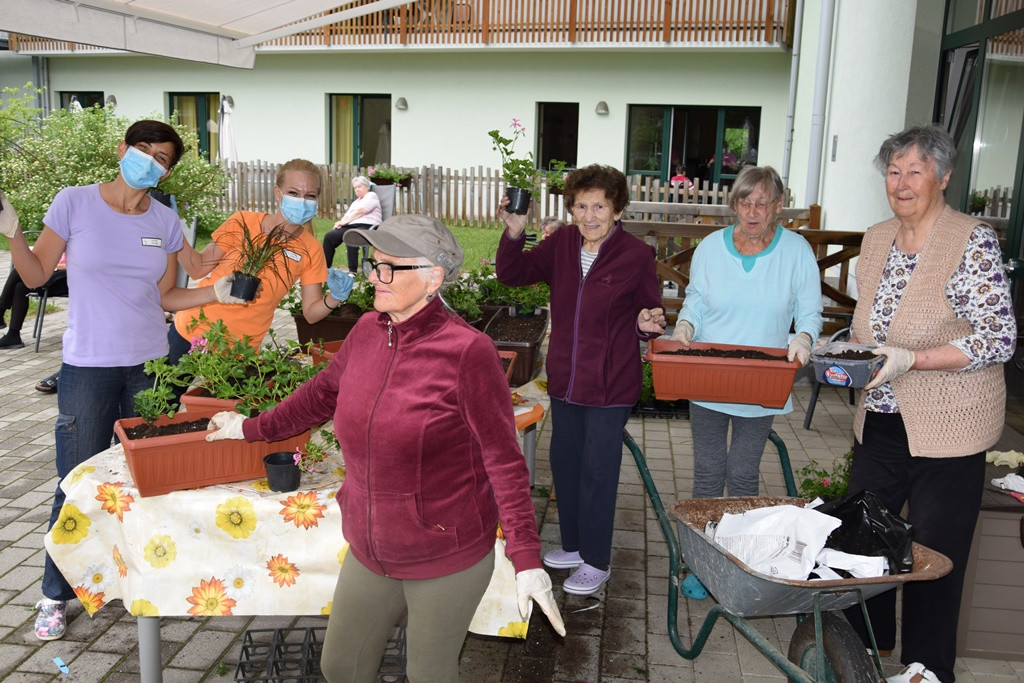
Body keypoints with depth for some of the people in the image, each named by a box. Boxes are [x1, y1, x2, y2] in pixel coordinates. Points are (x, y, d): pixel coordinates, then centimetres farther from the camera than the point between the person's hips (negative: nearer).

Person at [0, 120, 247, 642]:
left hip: (151, 364, 3)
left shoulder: (166, 222, 4)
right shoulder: (74, 203, -4)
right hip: (88, 368, -3)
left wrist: (215, 293, -4)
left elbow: (165, 297, 10)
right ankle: (55, 595, 21)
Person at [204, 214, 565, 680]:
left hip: (447, 560, -6)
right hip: (370, 551, 6)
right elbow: (323, 393, 16)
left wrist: (527, 560, -20)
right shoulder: (367, 331, -2)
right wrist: (253, 428, 23)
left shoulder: (466, 350, -21)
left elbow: (504, 462, -17)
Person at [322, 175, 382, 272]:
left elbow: (359, 212, -5)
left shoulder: (371, 196, 7)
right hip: (351, 226, 8)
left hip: (367, 226, -8)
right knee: (329, 236, -14)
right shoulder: (356, 202, 33)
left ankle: (352, 271, -35)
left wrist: (344, 221, -5)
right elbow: (347, 215, 21)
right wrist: (341, 222, -2)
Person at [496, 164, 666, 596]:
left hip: (609, 386, -6)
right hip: (564, 378, 6)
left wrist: (647, 323, -25)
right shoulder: (562, 244, 1)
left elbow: (650, 313, -1)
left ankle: (596, 561, 22)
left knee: (598, 471, 4)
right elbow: (513, 274, 4)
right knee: (564, 462, 18)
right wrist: (514, 234, -13)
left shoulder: (636, 255, -12)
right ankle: (574, 544, 38)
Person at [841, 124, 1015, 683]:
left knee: (934, 551, 6)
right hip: (881, 420, 7)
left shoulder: (973, 241, -13)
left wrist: (910, 359, -25)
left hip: (947, 427, -6)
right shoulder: (877, 239, 6)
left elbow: (999, 339, -17)